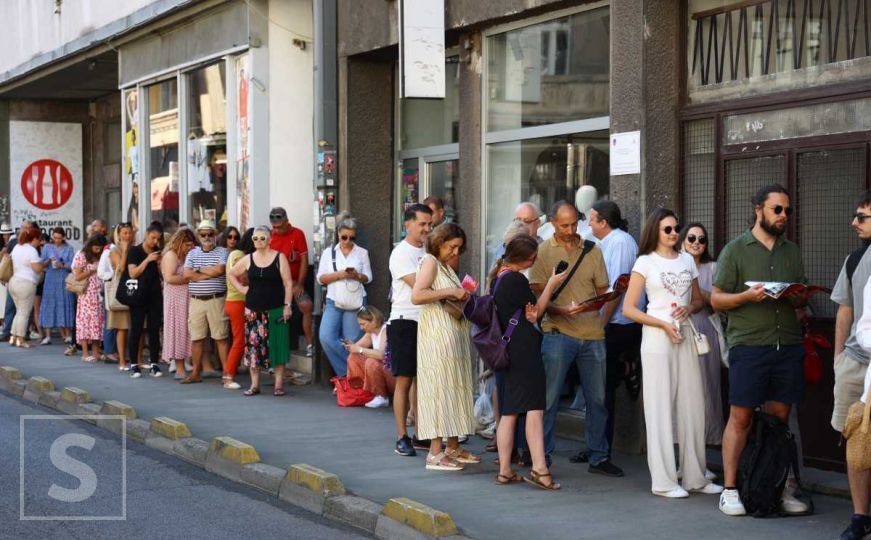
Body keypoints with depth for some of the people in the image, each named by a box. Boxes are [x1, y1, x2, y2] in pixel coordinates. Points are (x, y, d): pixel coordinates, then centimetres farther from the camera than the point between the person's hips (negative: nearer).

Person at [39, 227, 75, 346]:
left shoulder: (69, 249, 7)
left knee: (65, 305, -1)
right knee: (49, 305, -4)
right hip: (51, 279, 1)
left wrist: (63, 265, -16)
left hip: (64, 280, -1)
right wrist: (48, 261, -14)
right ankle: (47, 335, -4)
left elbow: (72, 265, 1)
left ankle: (67, 335, 6)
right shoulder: (47, 247, 10)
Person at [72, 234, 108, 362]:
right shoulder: (82, 256, -4)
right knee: (86, 320, -6)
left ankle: (96, 351, 9)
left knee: (98, 321, 4)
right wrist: (93, 270, -13)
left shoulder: (100, 257, 13)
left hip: (99, 294, 5)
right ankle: (85, 353, -4)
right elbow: (78, 276, -9)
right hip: (87, 294, -5)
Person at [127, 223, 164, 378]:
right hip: (139, 295, -4)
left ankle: (153, 364, 6)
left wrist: (160, 263, -4)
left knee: (154, 329, 2)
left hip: (155, 296, 4)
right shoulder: (135, 251, -1)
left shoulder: (158, 252, 12)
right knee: (136, 330, -4)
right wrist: (147, 260, -16)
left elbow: (163, 276, 14)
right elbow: (133, 273, -10)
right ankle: (134, 365, 0)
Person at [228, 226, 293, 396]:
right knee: (253, 346, 2)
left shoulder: (279, 258, -1)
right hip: (253, 310, 3)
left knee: (276, 346, -3)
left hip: (275, 310, -3)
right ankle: (255, 384, 9)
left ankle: (279, 384, 4)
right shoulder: (248, 259, 8)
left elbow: (288, 283, -3)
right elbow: (231, 274, 21)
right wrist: (241, 288, 7)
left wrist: (287, 305, -9)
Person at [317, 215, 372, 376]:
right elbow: (321, 278, 3)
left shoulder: (362, 253, 7)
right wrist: (339, 274, -13)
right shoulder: (329, 252, 7)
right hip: (334, 302, 0)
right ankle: (348, 371, -5)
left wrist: (357, 275, -15)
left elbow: (368, 278, 7)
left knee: (352, 341, -1)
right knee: (326, 337, -15)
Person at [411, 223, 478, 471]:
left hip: (454, 336, 10)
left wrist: (462, 296, 9)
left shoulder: (446, 266, 20)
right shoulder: (430, 262, -8)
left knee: (455, 389, 10)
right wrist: (450, 292, -19)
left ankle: (453, 447, 16)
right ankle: (435, 453, -9)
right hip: (438, 336, -10)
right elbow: (416, 296, -21)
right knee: (439, 389, -9)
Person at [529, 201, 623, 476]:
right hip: (558, 332, -3)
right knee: (549, 398, -3)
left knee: (597, 399, 8)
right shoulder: (543, 251, 2)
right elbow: (538, 296, -3)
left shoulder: (592, 250, 11)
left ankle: (598, 457, 19)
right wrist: (560, 310, -21)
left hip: (593, 333, 4)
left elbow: (603, 290, 14)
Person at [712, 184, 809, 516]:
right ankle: (730, 490, 3)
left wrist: (797, 297, -3)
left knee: (780, 416, 7)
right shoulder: (736, 249, 2)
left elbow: (803, 299, 21)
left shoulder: (791, 252, 17)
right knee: (741, 416, -3)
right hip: (748, 344, -4)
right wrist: (748, 296, -17)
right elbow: (717, 299, 0)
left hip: (788, 345, 4)